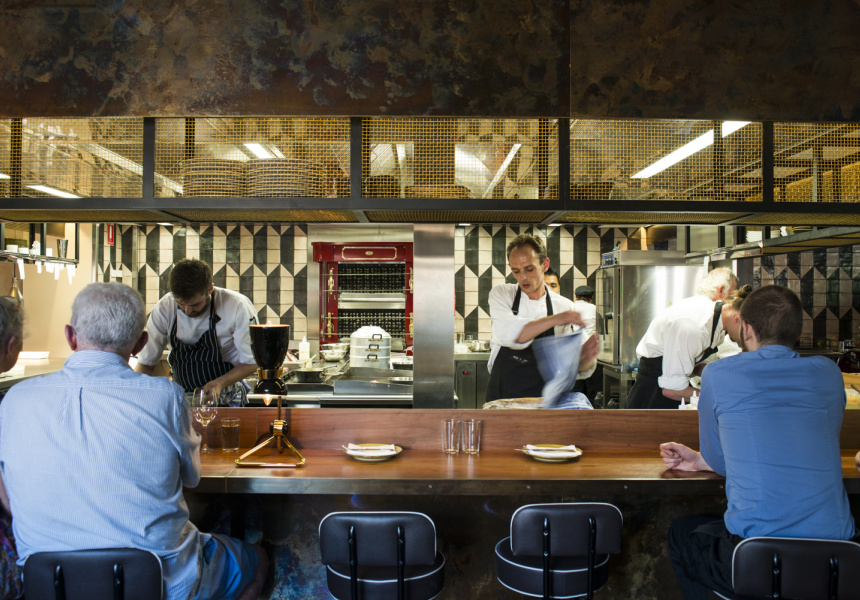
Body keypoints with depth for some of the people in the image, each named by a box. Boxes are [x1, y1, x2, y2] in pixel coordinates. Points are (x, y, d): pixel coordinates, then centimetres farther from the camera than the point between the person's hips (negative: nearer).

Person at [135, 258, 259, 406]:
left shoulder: (238, 307, -16)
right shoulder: (164, 308, -7)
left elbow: (251, 362, -7)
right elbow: (146, 362, 2)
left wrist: (220, 383, -22)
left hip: (227, 401, -3)